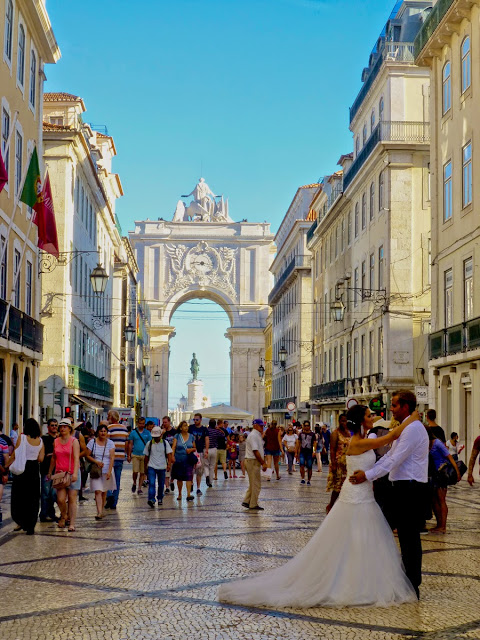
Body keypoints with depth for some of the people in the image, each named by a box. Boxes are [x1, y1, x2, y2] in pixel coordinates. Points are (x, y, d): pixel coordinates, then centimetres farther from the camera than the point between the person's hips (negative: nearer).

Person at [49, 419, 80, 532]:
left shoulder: (74, 441, -3)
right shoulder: (56, 441, 10)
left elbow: (76, 458, -12)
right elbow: (53, 458, 21)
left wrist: (75, 473, -23)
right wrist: (49, 472, 24)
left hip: (72, 473, -3)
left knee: (72, 499, -3)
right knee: (60, 499, -5)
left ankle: (72, 524, 1)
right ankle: (64, 516, 23)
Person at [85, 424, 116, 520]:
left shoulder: (110, 443, 2)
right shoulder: (92, 442, 1)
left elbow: (112, 458, -5)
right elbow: (87, 455, 3)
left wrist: (109, 471, -15)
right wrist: (96, 462, -13)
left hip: (107, 471, 1)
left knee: (104, 491, 9)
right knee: (98, 491, -11)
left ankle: (102, 509, 26)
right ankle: (99, 512, -16)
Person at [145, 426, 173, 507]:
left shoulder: (165, 443, 1)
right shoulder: (149, 444, 2)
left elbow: (169, 454, -1)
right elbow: (146, 456, 9)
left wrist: (169, 464, -13)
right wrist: (146, 467, 11)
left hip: (162, 467, 1)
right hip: (151, 467, -1)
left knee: (161, 484, 10)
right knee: (151, 483, -14)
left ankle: (160, 499, 27)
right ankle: (151, 500, -21)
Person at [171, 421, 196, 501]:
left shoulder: (191, 437, 7)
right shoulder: (177, 436, 2)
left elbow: (195, 448, 13)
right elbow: (173, 447, -5)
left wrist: (191, 449, -9)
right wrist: (172, 456, -18)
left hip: (188, 460, 0)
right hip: (179, 460, 0)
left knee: (189, 477, -13)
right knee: (179, 478, 8)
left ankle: (189, 494, -17)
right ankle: (179, 494, 24)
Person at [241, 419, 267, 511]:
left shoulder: (257, 435, 17)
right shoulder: (253, 435, -16)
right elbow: (255, 451, -21)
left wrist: (264, 462, 13)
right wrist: (263, 463, -18)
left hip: (255, 461, 10)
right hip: (252, 461, -10)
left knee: (253, 483, 16)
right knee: (256, 484, -5)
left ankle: (246, 501, 20)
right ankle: (253, 505, 1)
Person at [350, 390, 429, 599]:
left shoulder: (413, 428, -16)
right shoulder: (405, 427, 17)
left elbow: (395, 460, -21)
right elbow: (390, 455, 18)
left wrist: (369, 475, -19)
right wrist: (367, 471, 11)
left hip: (410, 489, -10)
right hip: (405, 488, 10)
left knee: (409, 537, -4)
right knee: (406, 537, 15)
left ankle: (412, 587, 2)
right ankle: (408, 580, 23)